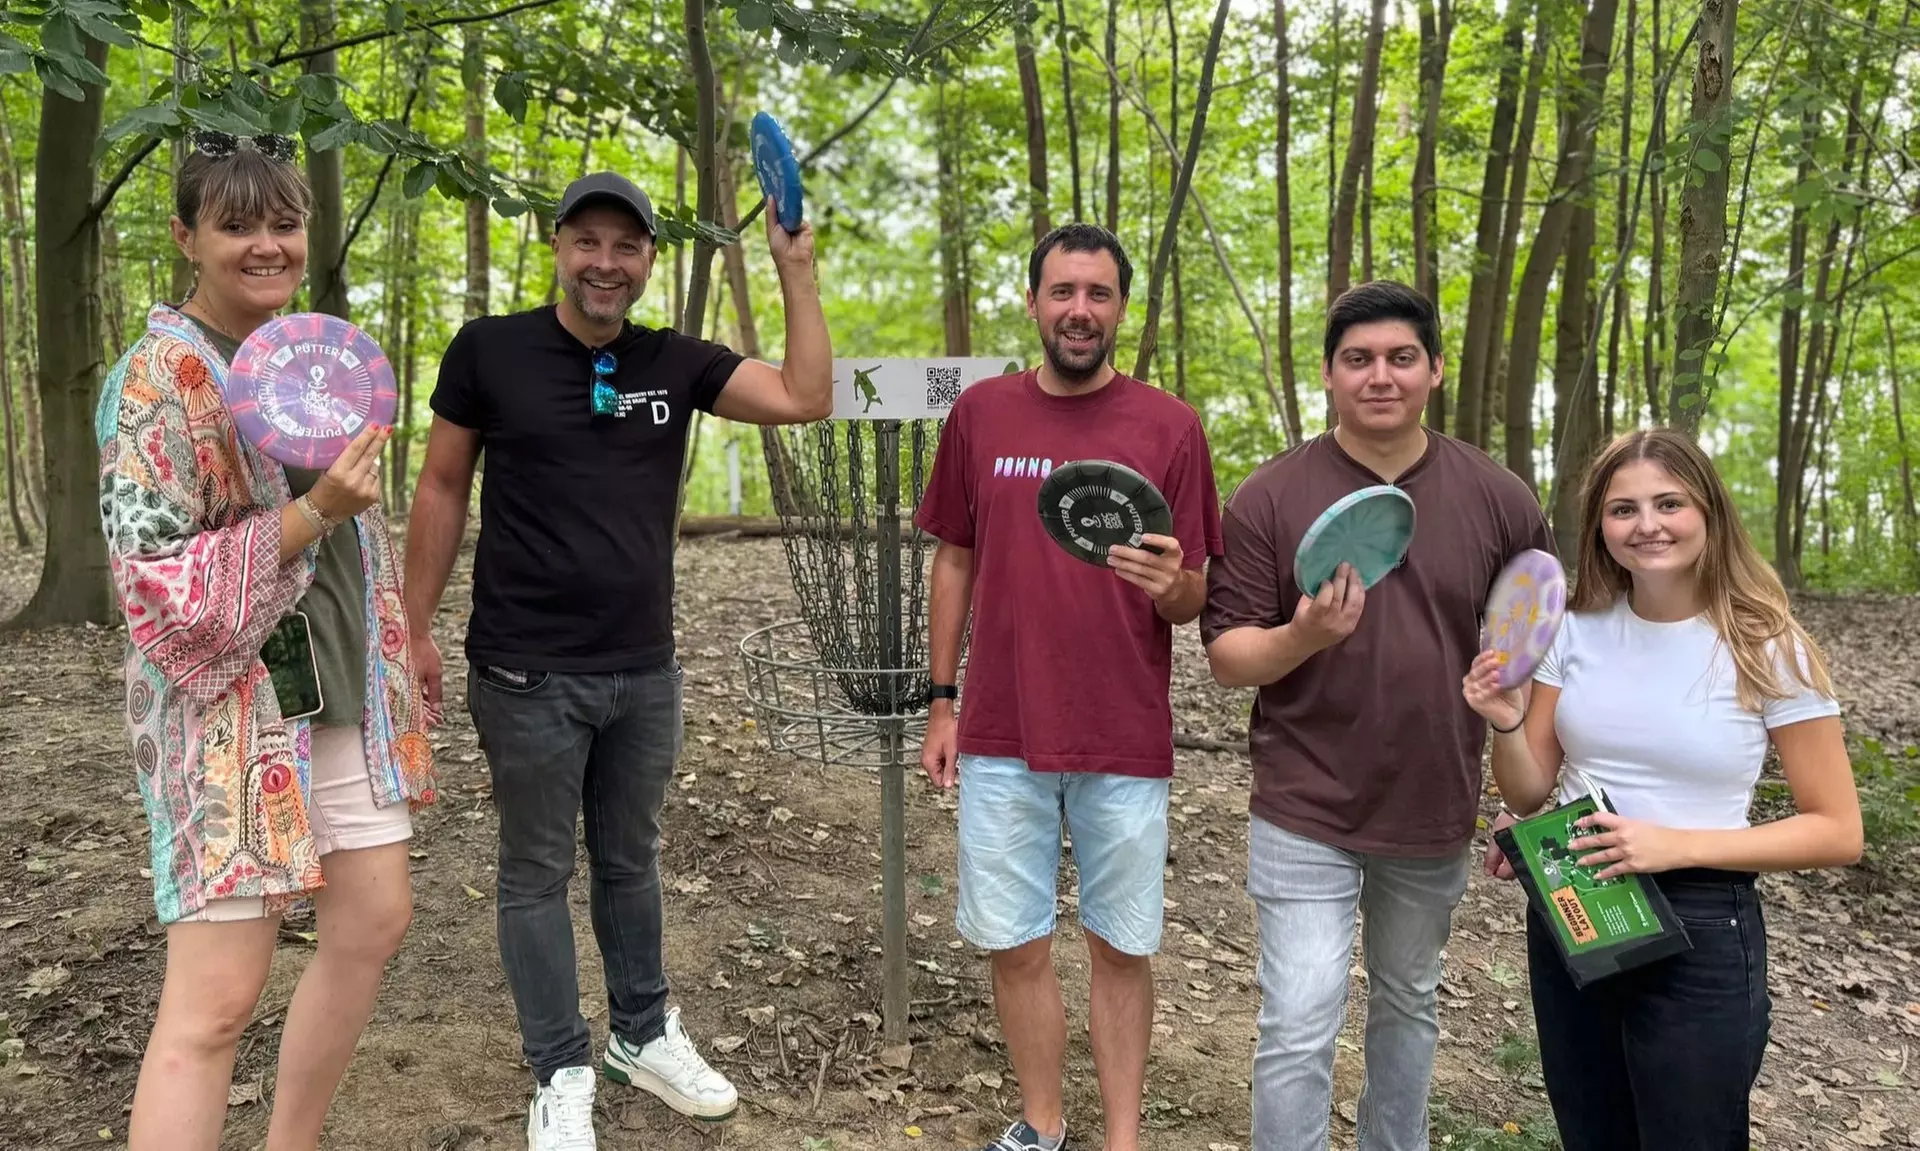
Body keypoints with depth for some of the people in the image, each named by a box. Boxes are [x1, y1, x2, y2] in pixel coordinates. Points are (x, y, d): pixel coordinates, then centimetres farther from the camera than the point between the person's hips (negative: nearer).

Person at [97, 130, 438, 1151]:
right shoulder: (157, 377, -12)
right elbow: (160, 586, -18)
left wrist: (392, 671, 20)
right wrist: (313, 513, -26)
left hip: (342, 697, 8)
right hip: (231, 710, -8)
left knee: (374, 924, 13)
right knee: (215, 1001, -7)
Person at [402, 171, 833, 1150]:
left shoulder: (676, 363, 2)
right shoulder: (489, 349, -6)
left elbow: (806, 399, -8)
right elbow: (442, 490, 0)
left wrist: (795, 265, -12)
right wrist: (415, 627, -2)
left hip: (645, 671, 3)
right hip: (528, 673, -3)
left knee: (630, 863, 18)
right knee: (537, 874, 8)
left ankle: (644, 1036, 35)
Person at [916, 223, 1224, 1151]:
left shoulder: (1170, 426, -3)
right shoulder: (980, 412, 2)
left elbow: (1196, 597, 0)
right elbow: (954, 563, 9)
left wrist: (1170, 586, -24)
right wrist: (941, 704, 7)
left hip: (1126, 742, -1)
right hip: (1001, 735, 2)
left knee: (1122, 948, 10)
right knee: (1014, 944, 10)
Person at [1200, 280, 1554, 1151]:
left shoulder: (1498, 500, -3)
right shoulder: (1268, 497, -9)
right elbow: (1226, 654, -8)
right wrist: (1303, 637, -29)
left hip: (1435, 812, 3)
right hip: (1305, 813, -3)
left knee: (1408, 1007, 21)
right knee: (1298, 1029, -4)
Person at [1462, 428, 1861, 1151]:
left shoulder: (1768, 650, -12)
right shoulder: (1576, 631, -2)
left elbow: (1837, 832, -10)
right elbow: (1527, 794, 2)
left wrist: (1679, 844, -22)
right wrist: (1507, 726, -20)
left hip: (1701, 936, -4)